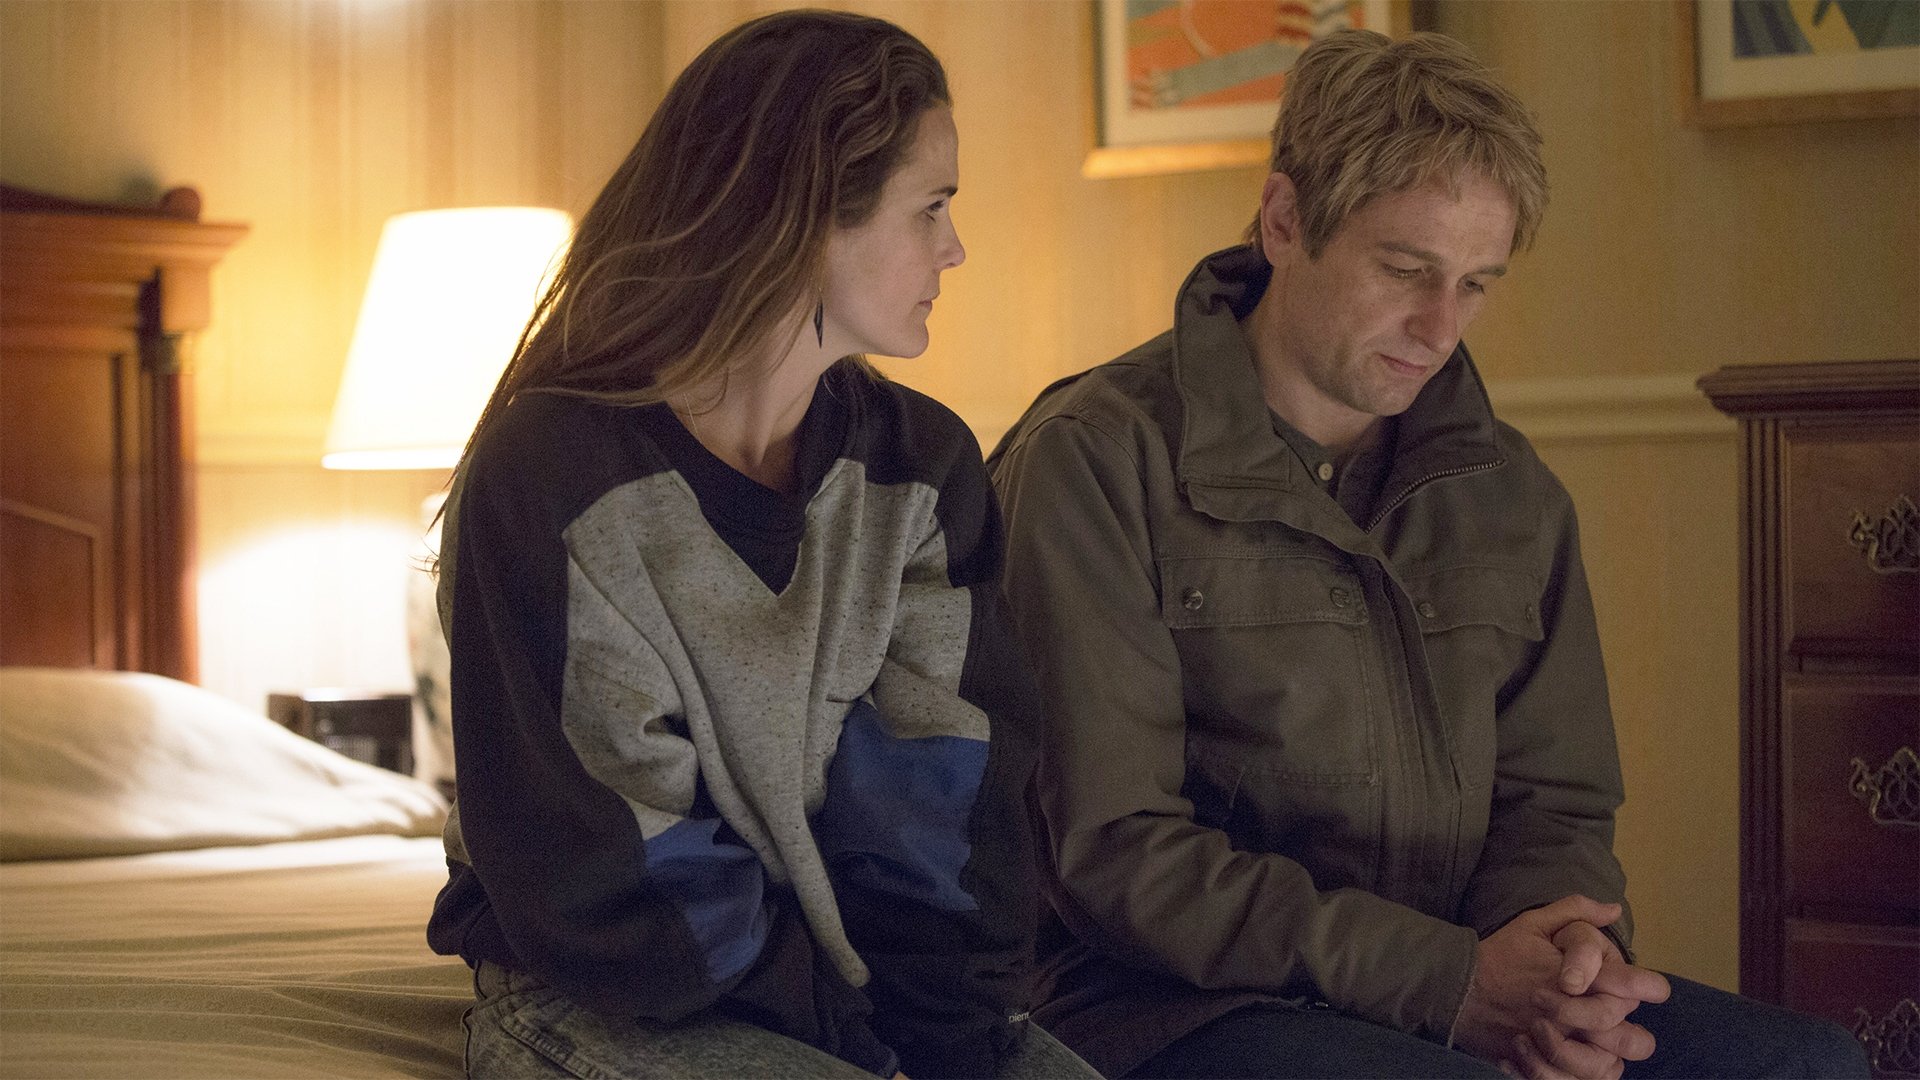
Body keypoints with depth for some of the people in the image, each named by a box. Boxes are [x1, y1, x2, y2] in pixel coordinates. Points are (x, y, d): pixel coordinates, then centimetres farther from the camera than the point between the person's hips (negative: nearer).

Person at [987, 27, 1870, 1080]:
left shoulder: (1511, 495, 14)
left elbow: (1552, 804, 16)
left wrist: (1563, 955, -10)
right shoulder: (1097, 460, -5)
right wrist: (1448, 981, -19)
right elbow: (1113, 853, -12)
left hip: (1459, 985, 6)